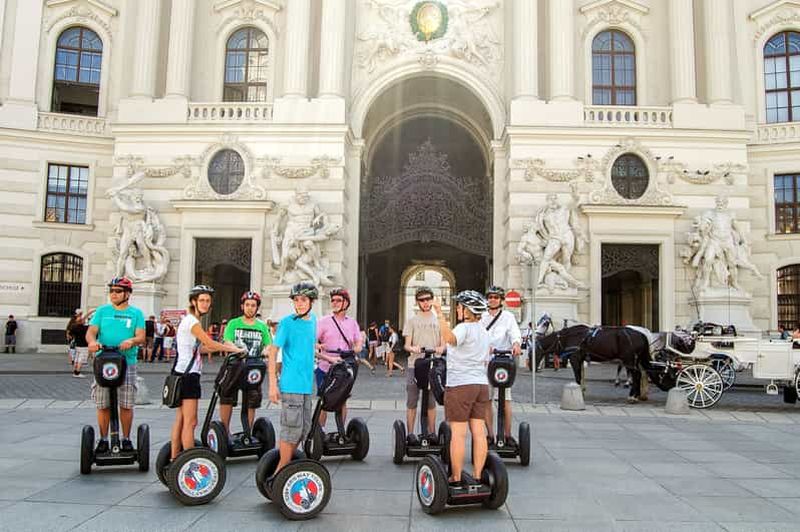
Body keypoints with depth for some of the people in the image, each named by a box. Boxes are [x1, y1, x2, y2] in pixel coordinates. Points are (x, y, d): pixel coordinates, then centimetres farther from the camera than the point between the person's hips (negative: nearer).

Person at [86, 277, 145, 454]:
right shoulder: (102, 311, 12)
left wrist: (131, 341, -23)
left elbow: (141, 337, -1)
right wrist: (92, 341, -21)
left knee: (126, 405, 1)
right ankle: (103, 440, 16)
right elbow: (91, 331, 2)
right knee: (103, 405, 4)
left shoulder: (136, 313, 8)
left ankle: (126, 439, 13)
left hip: (127, 363, -1)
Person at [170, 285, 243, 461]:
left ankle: (174, 458, 20)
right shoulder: (192, 321, -13)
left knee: (180, 419, 13)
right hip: (188, 374, -10)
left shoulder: (189, 320, 16)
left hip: (183, 374, 10)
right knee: (190, 422, -8)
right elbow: (210, 344, -16)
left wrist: (224, 347, 11)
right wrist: (234, 349, -6)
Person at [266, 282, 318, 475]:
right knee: (292, 428, -4)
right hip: (291, 384, -7)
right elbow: (272, 352, -10)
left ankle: (284, 462, 28)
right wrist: (273, 384, -14)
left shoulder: (313, 320, 9)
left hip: (307, 385, 7)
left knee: (304, 428, 14)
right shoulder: (287, 322, -10)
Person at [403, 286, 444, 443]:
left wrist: (440, 348, -15)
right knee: (412, 401, 1)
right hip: (414, 365, -1)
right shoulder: (412, 320, 7)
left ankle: (431, 433, 16)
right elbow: (407, 345, 2)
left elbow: (443, 343, 8)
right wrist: (413, 348, -21)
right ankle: (410, 433, 8)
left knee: (431, 401, 7)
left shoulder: (439, 320, 11)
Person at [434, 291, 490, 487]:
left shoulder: (464, 328, -13)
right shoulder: (483, 330, 14)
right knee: (479, 432, 7)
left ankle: (456, 478, 4)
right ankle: (477, 477, 12)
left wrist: (440, 314, -35)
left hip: (460, 385, -8)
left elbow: (450, 338, -35)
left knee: (458, 433, -2)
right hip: (482, 384, 8)